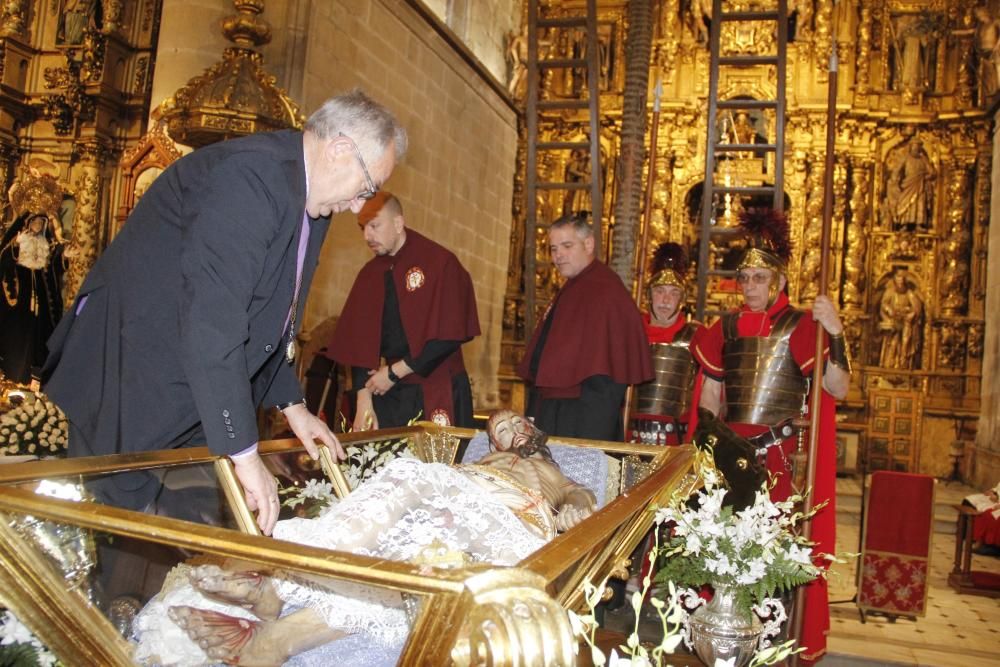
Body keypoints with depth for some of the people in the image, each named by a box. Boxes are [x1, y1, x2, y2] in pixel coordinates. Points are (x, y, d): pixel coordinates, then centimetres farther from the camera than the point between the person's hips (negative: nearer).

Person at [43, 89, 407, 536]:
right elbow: (210, 323, -30)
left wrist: (291, 404, 14)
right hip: (131, 396, -9)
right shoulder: (250, 174, -24)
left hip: (196, 408, 9)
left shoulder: (307, 197, 7)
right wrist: (244, 453, -27)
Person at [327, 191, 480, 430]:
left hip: (437, 394, -4)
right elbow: (359, 341, 6)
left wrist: (394, 372, -10)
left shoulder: (441, 263, -8)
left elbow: (449, 336, -13)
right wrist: (364, 400, -3)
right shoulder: (369, 274, 7)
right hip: (388, 393, 4)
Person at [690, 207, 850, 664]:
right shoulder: (726, 328, 10)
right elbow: (710, 397, 13)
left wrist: (835, 333, -22)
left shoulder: (801, 327, -3)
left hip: (784, 453, -4)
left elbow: (838, 389, -12)